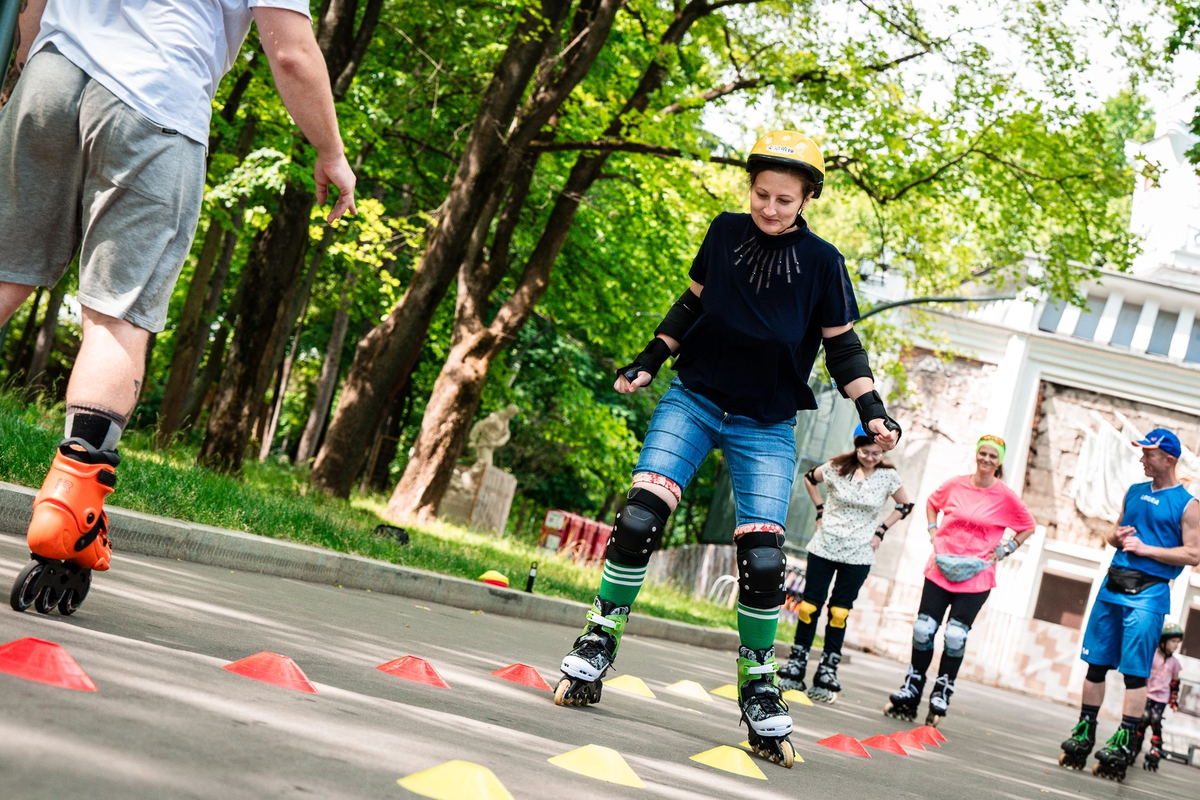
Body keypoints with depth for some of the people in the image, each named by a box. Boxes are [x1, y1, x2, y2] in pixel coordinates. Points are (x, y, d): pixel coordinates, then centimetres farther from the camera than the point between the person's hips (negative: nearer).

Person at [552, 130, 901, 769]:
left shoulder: (822, 262, -3)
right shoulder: (726, 233, 2)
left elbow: (842, 345, 3)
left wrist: (873, 411, -8)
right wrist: (648, 363, 9)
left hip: (767, 426, -1)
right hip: (694, 399, 1)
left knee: (763, 558, -10)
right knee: (640, 516, -15)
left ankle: (758, 691, 5)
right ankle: (597, 645, -1)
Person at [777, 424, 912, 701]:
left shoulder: (888, 476, -4)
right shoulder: (838, 468, -4)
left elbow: (904, 505, 12)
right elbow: (809, 479, 14)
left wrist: (881, 530, 3)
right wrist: (820, 511, 7)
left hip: (858, 555, 0)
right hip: (824, 546, 0)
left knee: (839, 612, 1)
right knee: (810, 604, 0)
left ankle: (827, 675, 9)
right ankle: (795, 668, 10)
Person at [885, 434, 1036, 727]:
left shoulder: (1005, 497, -4)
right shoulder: (955, 485, 2)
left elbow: (1028, 527, 9)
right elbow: (932, 503, 23)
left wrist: (1003, 551, 1)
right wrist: (934, 532, 9)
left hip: (976, 577, -2)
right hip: (941, 568, 2)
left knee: (955, 637, -7)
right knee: (923, 630, 1)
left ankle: (940, 698, 6)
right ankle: (909, 694, 12)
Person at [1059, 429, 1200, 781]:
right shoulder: (1134, 492, 15)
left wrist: (1146, 548, -13)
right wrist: (1117, 537, 1)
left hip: (1148, 593, -6)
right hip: (1114, 583, 6)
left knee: (1135, 672, -7)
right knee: (1096, 663, 8)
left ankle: (1124, 743, -3)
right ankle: (1083, 735, 15)